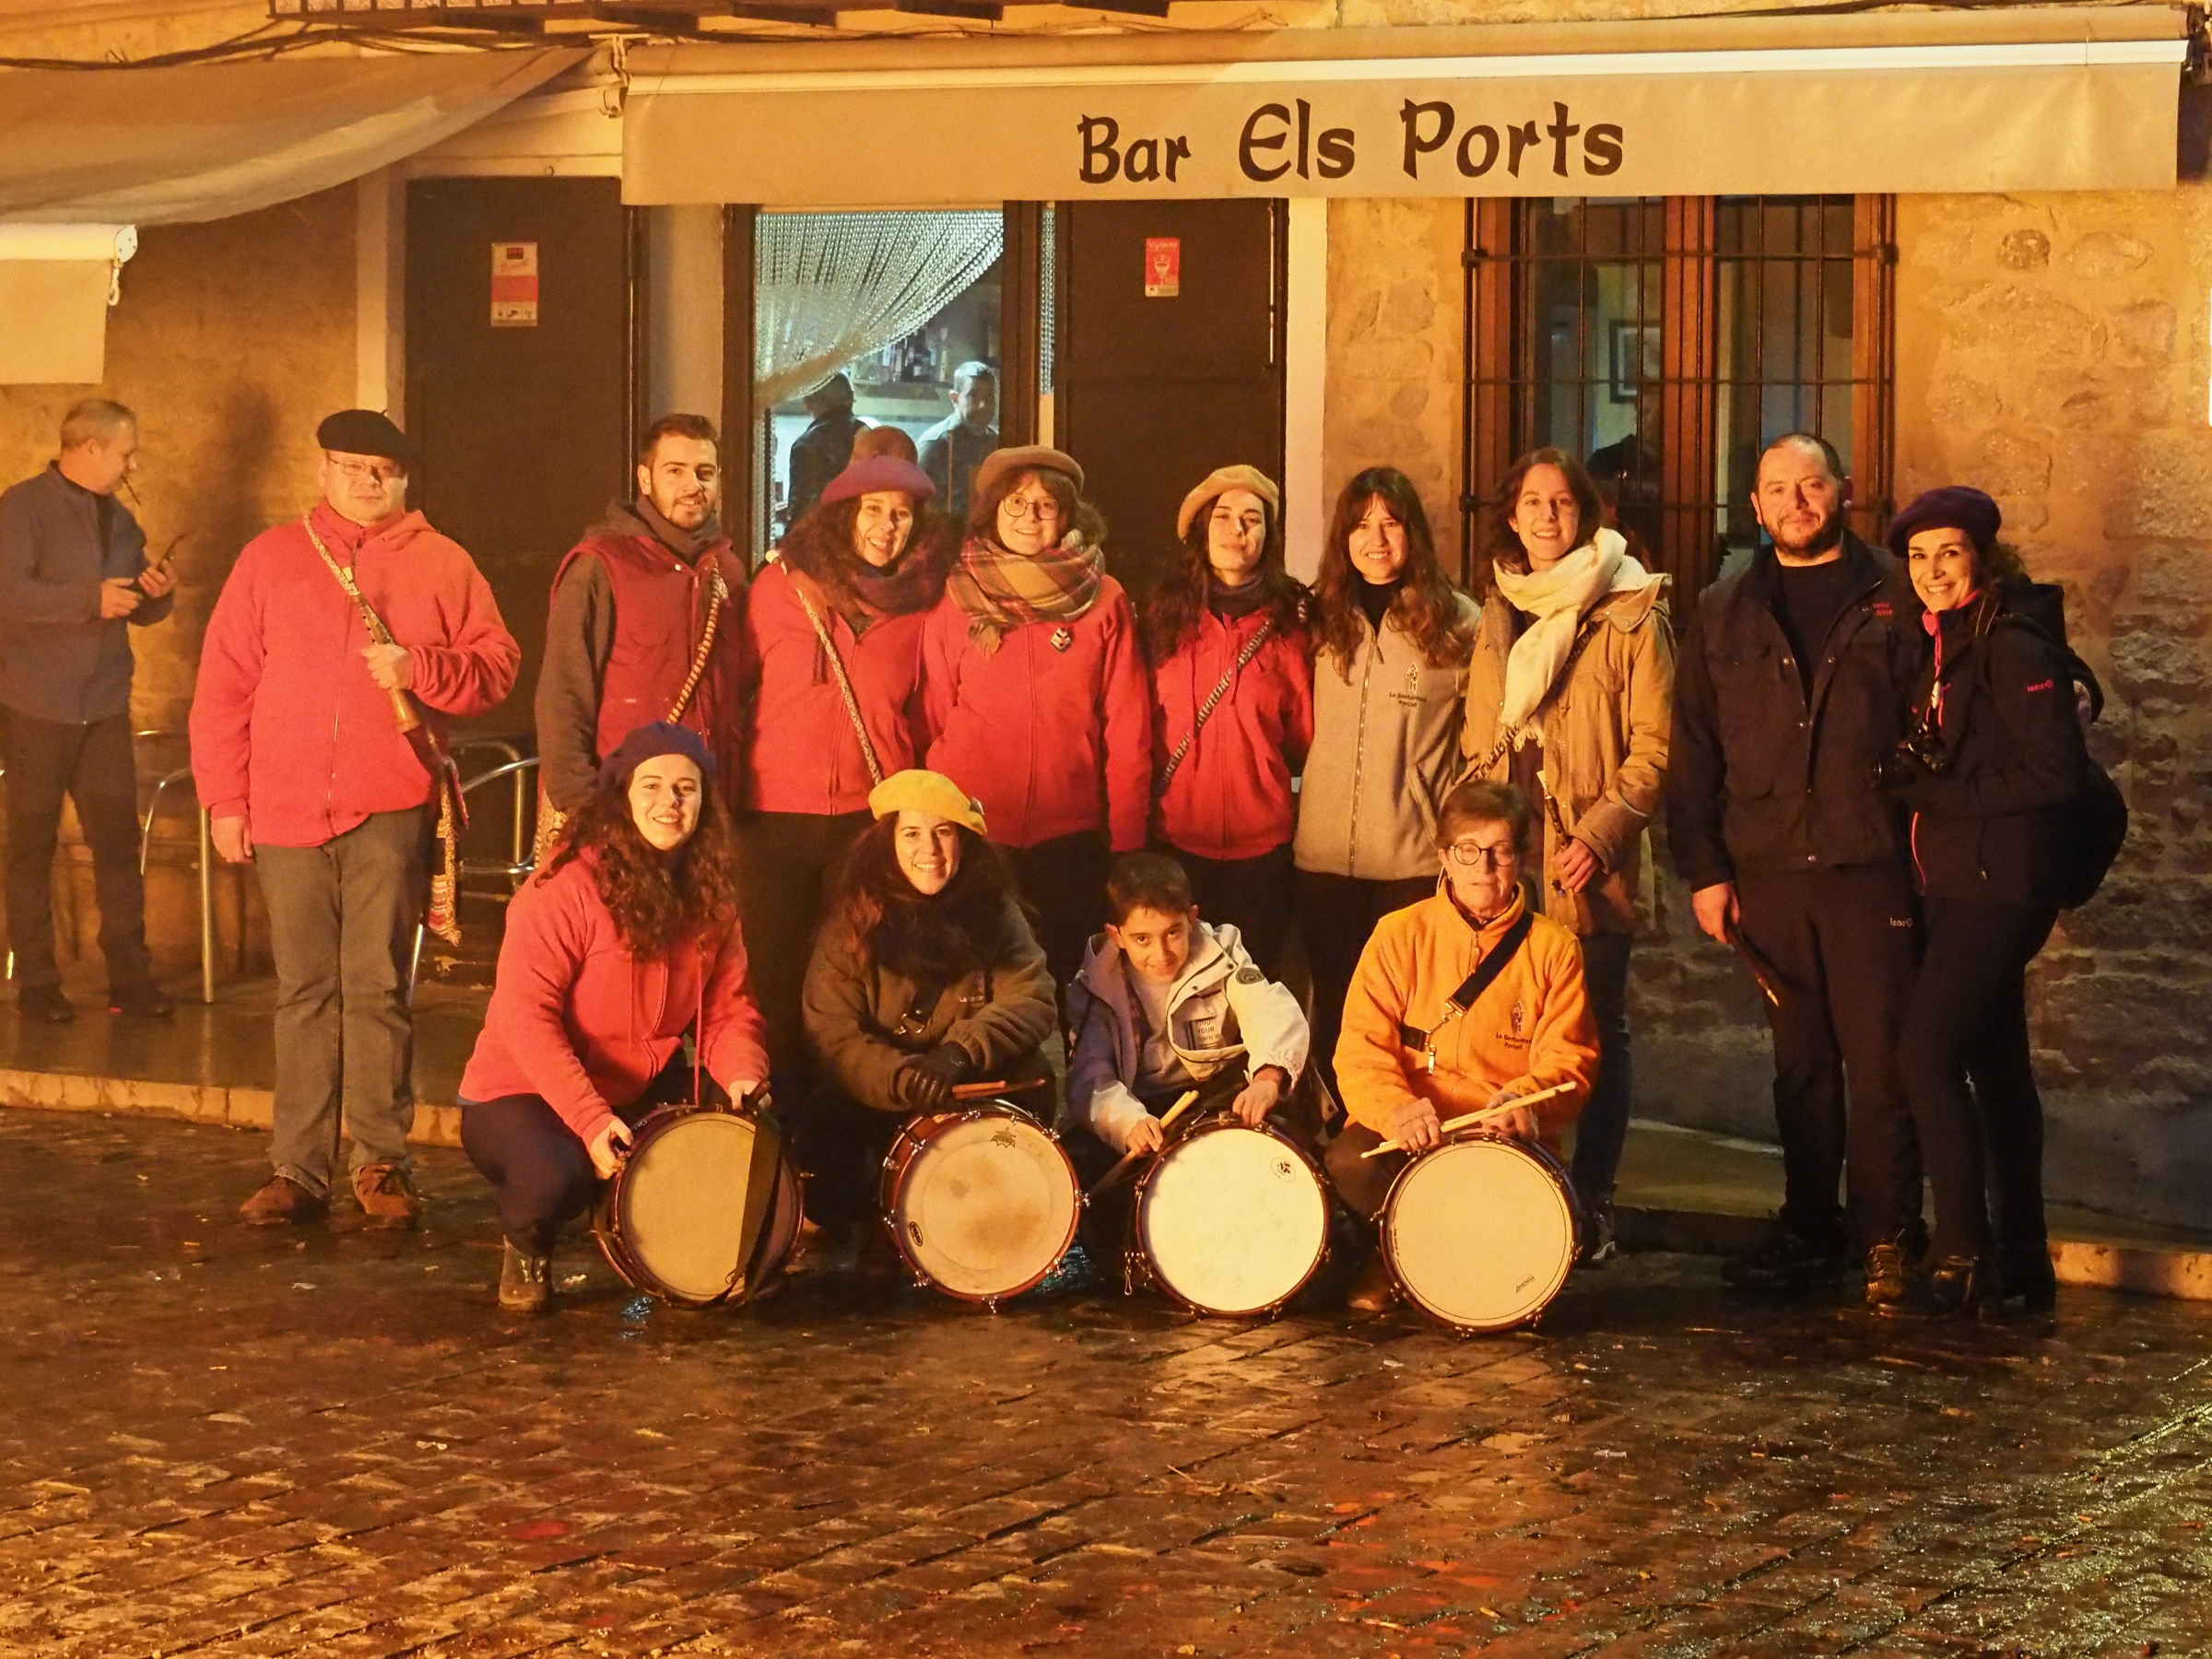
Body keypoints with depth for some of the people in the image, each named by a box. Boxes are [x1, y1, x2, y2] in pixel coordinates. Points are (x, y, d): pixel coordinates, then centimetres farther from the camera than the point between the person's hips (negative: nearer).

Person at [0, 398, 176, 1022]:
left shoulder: (118, 518, 14)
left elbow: (136, 611, 22)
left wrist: (158, 594, 0)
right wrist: (91, 600, -23)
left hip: (104, 706, 6)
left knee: (119, 839, 3)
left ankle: (129, 976, 7)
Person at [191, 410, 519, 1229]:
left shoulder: (441, 564, 8)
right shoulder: (271, 558, 10)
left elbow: (496, 665, 5)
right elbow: (223, 684, 8)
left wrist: (420, 669, -13)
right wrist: (224, 797, 3)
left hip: (391, 809, -1)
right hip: (287, 809, 2)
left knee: (377, 986, -4)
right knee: (304, 993, 5)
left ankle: (382, 1163, 3)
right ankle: (299, 1169, 8)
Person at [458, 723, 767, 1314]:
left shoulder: (709, 895, 1)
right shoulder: (565, 889, -20)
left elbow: (727, 1006, 4)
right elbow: (524, 1016, -25)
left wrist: (743, 1076, -19)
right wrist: (589, 1118, -33)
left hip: (642, 1092, 6)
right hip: (522, 1094, -6)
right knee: (553, 1177, -37)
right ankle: (526, 1248, 2)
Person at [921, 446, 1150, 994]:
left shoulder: (1104, 603, 2)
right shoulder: (957, 601, 4)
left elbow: (1128, 730, 1)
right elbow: (932, 718, 7)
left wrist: (1125, 841, -2)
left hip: (1070, 842, 0)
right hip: (972, 838, 0)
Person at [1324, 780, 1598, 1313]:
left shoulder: (1553, 948, 6)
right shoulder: (1400, 934, 4)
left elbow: (1568, 1058, -1)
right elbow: (1361, 1049, -5)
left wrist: (1524, 1099, -26)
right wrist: (1397, 1108, -27)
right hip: (1406, 1134, 0)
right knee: (1351, 1162, -33)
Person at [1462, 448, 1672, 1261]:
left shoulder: (1630, 611, -1)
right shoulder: (1495, 614, 16)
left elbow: (1655, 744, -5)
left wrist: (1602, 832, -14)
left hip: (1590, 866, -4)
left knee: (1597, 1033, 2)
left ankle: (1592, 1204, 9)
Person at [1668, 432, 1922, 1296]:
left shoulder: (1895, 600, 3)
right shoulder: (1723, 614, 12)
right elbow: (1693, 749, 11)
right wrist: (1703, 868, 5)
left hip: (1872, 867, -3)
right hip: (1768, 870, 3)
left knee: (1880, 1059, -4)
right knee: (1800, 1062, 10)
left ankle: (1888, 1238, 5)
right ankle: (1809, 1226, 18)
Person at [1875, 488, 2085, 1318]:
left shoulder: (2014, 646, -13)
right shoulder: (1945, 644, 14)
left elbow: (2055, 769, -18)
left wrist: (1939, 791, -14)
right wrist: (1915, 777, 0)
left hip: (1998, 886, -9)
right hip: (1954, 885, 9)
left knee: (1927, 1055, -14)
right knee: (1994, 1063, 12)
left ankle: (1961, 1258, -10)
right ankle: (2021, 1257, 19)